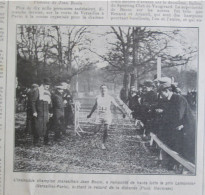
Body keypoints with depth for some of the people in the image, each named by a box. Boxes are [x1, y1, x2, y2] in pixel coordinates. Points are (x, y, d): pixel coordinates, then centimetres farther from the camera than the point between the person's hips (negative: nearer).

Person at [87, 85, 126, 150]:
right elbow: (95, 106, 18)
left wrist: (123, 112, -4)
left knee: (105, 131, -8)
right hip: (99, 116, 2)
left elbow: (117, 105, 1)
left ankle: (103, 144, 4)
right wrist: (90, 114, 25)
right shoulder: (98, 98, 4)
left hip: (107, 116, -2)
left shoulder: (110, 98, -4)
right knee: (97, 130, -1)